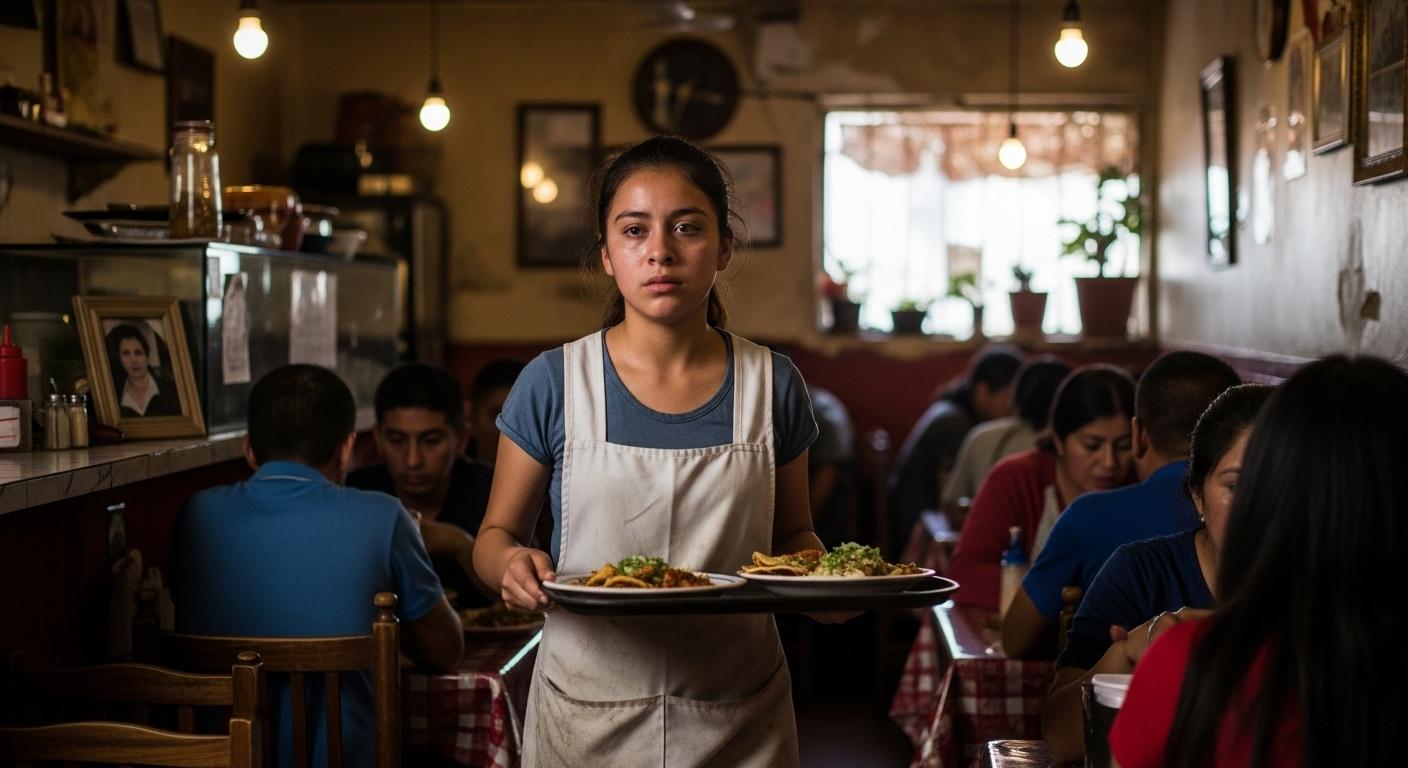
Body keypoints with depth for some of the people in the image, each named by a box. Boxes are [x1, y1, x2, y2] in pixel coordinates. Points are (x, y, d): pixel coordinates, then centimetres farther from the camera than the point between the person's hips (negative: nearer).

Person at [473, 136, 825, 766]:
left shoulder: (771, 385, -1)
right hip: (587, 717, -1)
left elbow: (792, 533, 10)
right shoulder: (553, 384, -5)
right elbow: (496, 534, 3)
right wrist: (511, 564, -20)